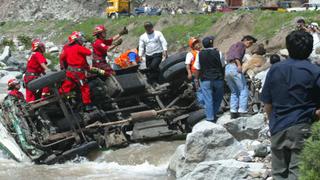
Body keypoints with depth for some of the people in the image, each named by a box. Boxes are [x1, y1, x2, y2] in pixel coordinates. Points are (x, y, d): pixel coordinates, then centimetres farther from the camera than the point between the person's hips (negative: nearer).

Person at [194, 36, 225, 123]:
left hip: (205, 80, 0)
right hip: (218, 79, 0)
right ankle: (214, 115, 22)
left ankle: (210, 118, -1)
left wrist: (196, 80, 11)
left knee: (208, 100, 1)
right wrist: (223, 77, 12)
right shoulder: (218, 53, -4)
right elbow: (223, 66, 1)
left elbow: (197, 69, 1)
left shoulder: (200, 54, -2)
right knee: (217, 98, 17)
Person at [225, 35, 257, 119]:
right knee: (244, 90, -5)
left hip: (227, 69, 9)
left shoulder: (233, 46, 30)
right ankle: (242, 111, -13)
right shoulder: (241, 44, 4)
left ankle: (233, 112, 5)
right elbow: (237, 54, -14)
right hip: (235, 68, -9)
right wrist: (239, 65, -27)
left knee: (234, 92, 15)